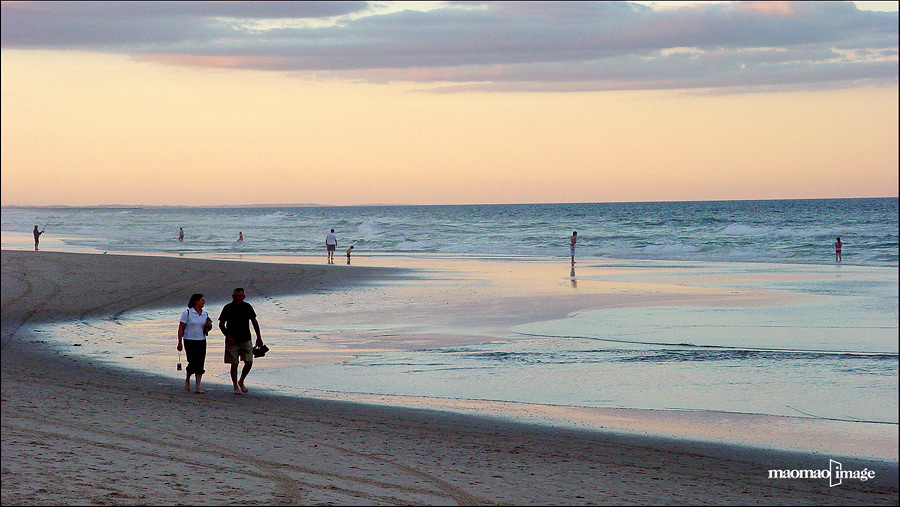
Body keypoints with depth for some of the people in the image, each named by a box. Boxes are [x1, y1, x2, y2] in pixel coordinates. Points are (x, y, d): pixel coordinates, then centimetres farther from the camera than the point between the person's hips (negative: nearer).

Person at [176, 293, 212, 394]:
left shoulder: (205, 314, 10)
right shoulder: (187, 313, -5)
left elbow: (208, 328, 20)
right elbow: (181, 328, -5)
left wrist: (209, 326, -5)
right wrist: (180, 342, -10)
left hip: (201, 341, 5)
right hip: (190, 341, -5)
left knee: (200, 364, -1)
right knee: (193, 363, -9)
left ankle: (198, 387, 3)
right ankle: (187, 380, 19)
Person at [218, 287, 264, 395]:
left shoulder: (247, 307, 3)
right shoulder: (228, 308, -6)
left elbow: (254, 322, 13)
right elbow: (221, 324, -3)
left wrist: (258, 337, 11)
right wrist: (228, 337, -14)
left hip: (246, 340, 2)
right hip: (232, 341, -2)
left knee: (249, 363, -5)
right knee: (234, 364, -1)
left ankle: (241, 382, 18)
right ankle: (235, 387, 10)